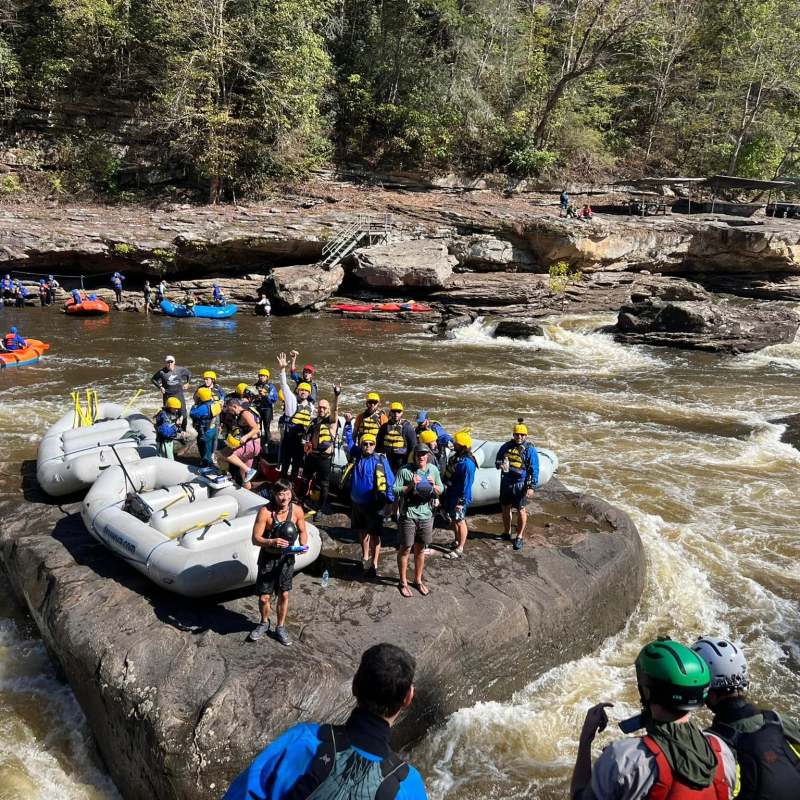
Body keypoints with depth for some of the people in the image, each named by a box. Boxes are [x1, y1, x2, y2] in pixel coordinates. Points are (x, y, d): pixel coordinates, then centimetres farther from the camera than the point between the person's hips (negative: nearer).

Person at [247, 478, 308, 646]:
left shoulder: (297, 510, -13)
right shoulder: (265, 512, -22)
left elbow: (302, 531, 3)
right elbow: (255, 539, -20)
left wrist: (303, 545, -17)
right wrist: (272, 542, -38)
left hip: (287, 558, 2)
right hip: (268, 558, -2)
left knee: (284, 595, 12)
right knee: (264, 597, 5)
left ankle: (280, 627, 33)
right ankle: (264, 623, 35)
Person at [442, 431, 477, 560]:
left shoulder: (467, 463, -27)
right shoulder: (456, 457, 3)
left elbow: (467, 484, -24)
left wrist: (461, 501, -22)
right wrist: (445, 486, 18)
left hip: (459, 497, -9)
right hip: (450, 494, 9)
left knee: (460, 522, 4)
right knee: (453, 519, 22)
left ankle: (459, 549, 16)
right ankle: (457, 541, 40)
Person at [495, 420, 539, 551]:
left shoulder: (530, 450, -8)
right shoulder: (507, 446, 4)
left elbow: (534, 470, -8)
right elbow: (497, 460, 12)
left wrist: (531, 487, -13)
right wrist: (500, 464, -12)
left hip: (520, 484, -5)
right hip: (506, 482, 5)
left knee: (521, 511, 3)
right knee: (505, 508, 16)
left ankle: (519, 537, 18)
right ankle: (507, 533, 35)